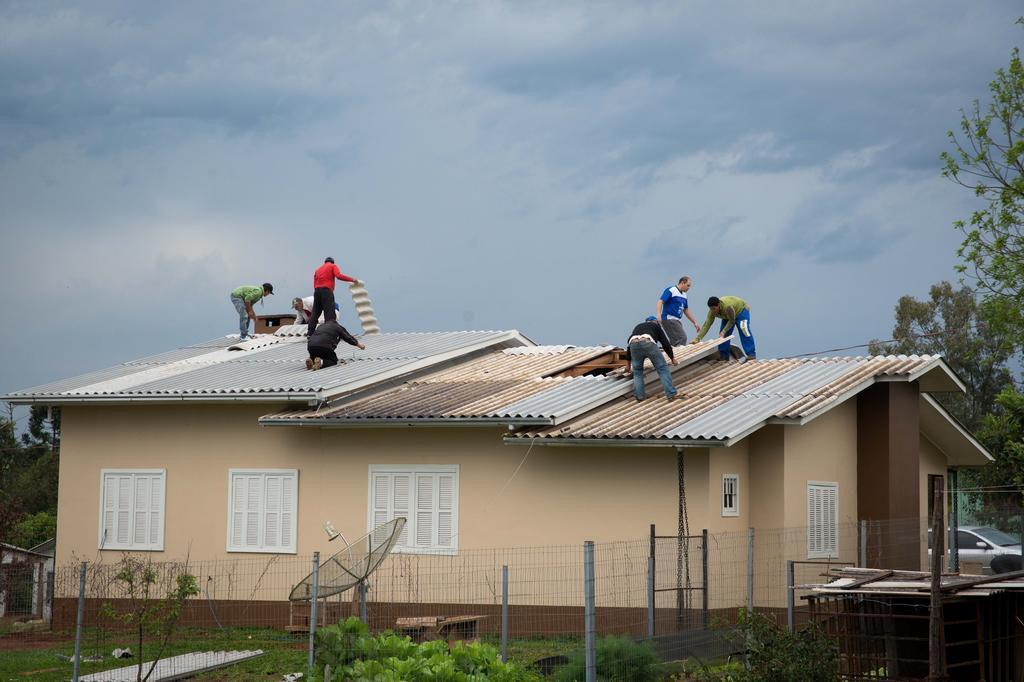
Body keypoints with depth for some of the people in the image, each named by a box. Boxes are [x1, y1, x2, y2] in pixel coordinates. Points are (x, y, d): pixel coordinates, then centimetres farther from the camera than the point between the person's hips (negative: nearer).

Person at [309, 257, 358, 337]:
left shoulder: (318, 269, 27)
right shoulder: (333, 266, 10)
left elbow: (315, 283, 17)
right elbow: (339, 276, -9)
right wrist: (352, 279, -5)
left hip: (317, 290, 6)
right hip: (326, 290, -6)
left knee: (315, 312, 11)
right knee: (330, 313, -10)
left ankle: (310, 332, 10)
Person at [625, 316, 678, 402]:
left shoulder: (637, 327, 42)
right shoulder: (656, 326, 33)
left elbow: (629, 344, 42)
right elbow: (665, 342, 28)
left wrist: (629, 362, 50)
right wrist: (672, 357, 40)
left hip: (634, 344, 3)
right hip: (648, 343, -3)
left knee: (637, 372, 22)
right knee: (662, 368, 7)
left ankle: (639, 395, 13)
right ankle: (671, 394, 3)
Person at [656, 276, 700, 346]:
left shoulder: (684, 295, 17)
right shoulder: (671, 291, -8)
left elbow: (686, 311, 25)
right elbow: (660, 302, -17)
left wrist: (695, 323, 24)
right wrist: (659, 314, -33)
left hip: (677, 321, 9)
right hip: (669, 319, -9)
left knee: (675, 342, 6)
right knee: (682, 338, -18)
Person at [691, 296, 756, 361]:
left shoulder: (727, 307, -43)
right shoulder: (712, 311, -25)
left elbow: (731, 321, -29)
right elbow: (707, 325, -28)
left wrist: (724, 332, -34)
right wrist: (697, 338, -34)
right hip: (728, 316, 6)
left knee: (744, 333, -18)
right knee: (723, 335, -2)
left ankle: (751, 355, -18)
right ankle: (724, 356, 8)